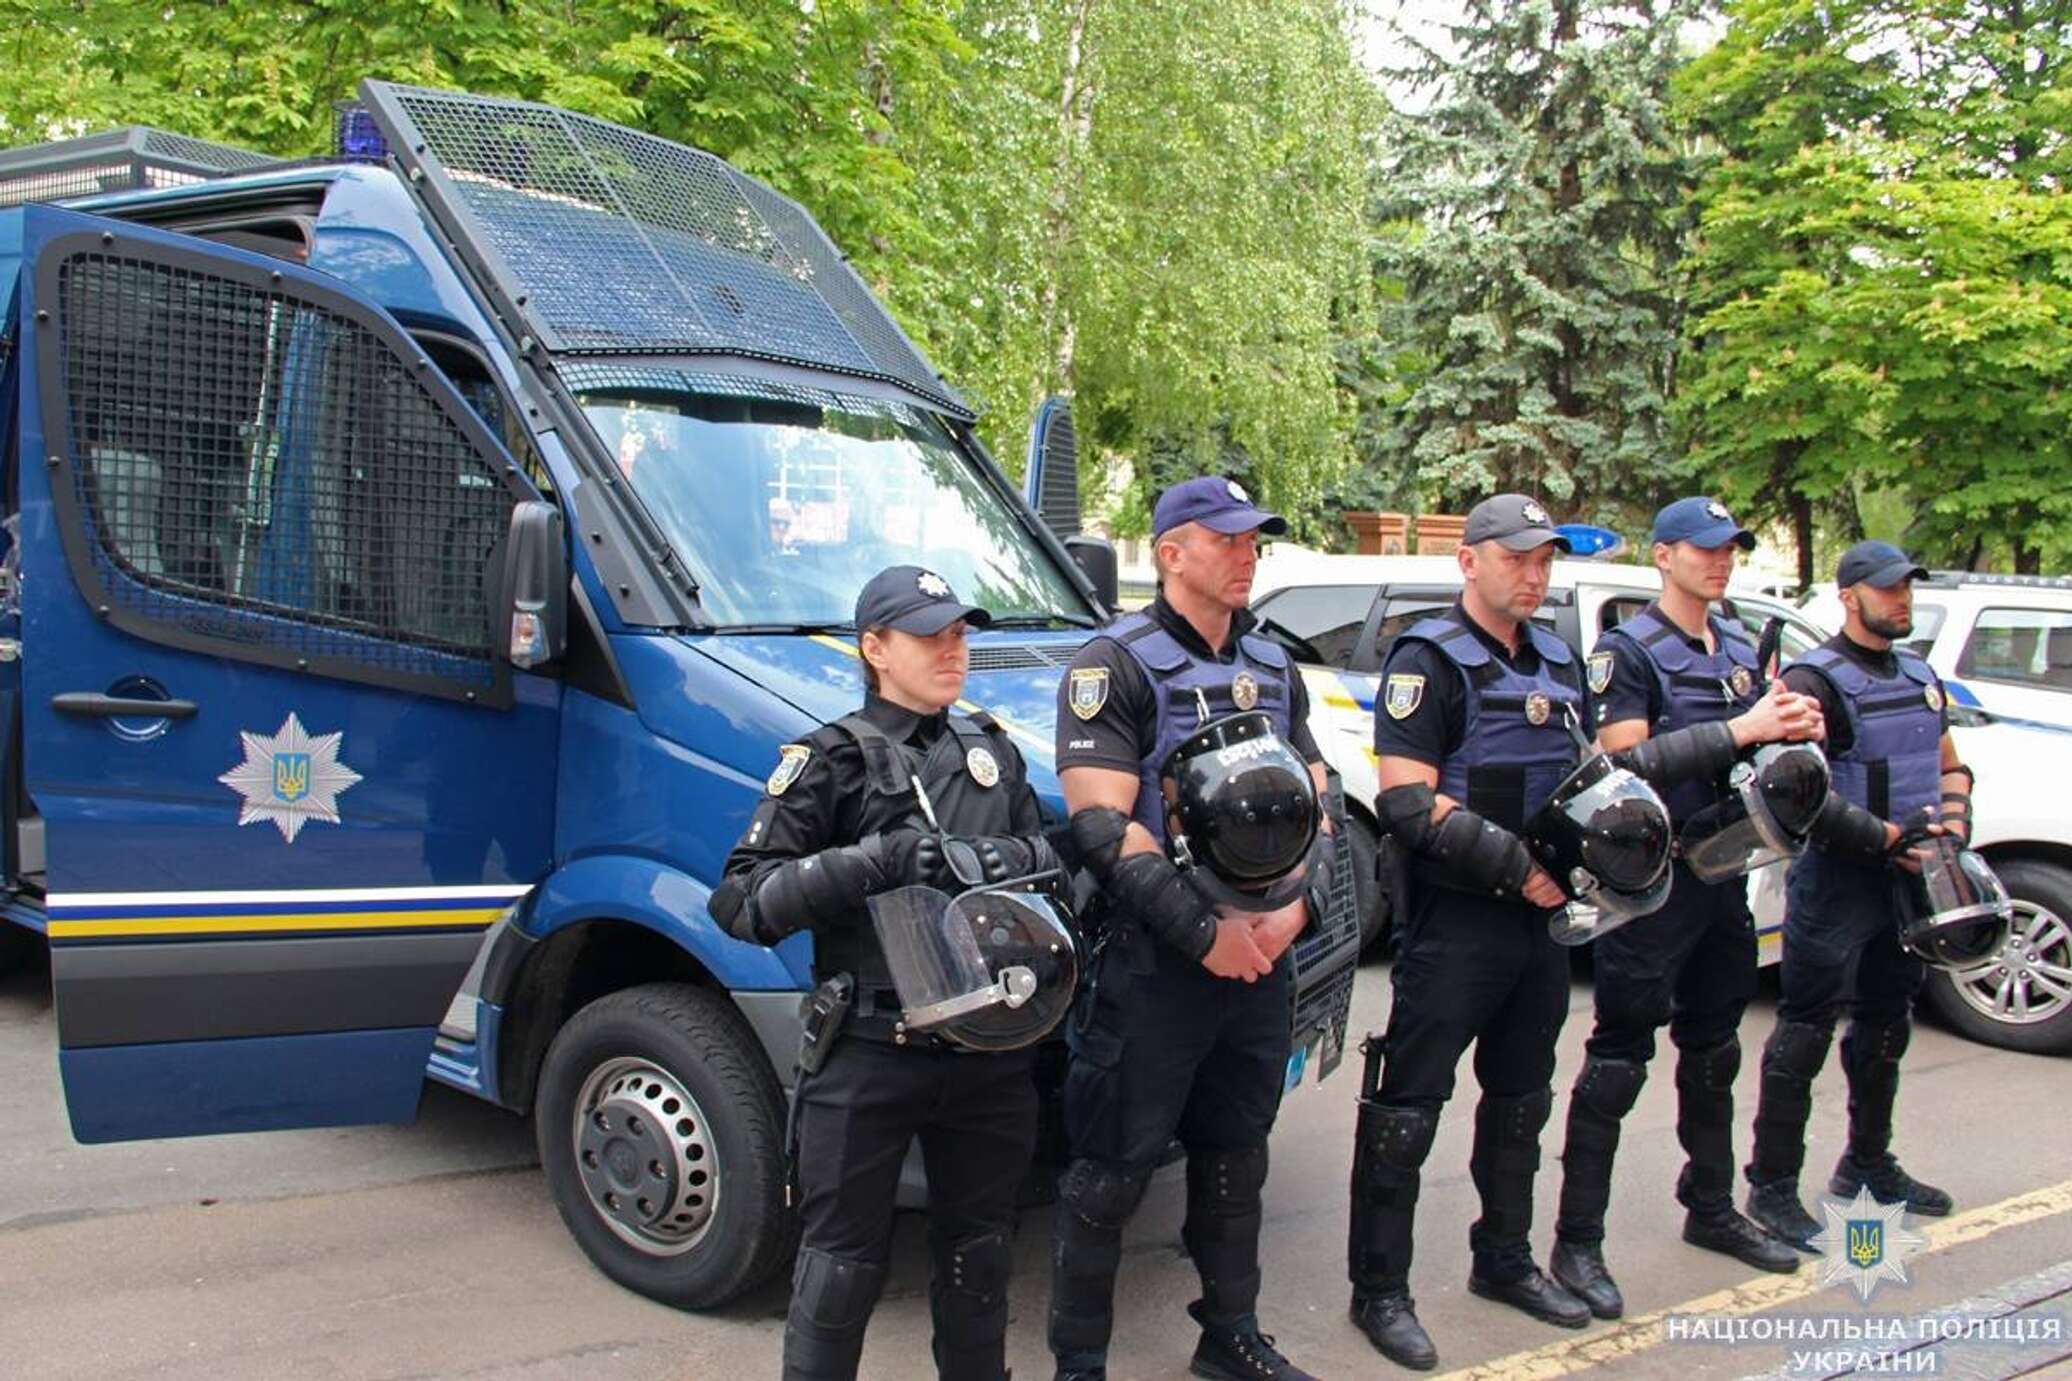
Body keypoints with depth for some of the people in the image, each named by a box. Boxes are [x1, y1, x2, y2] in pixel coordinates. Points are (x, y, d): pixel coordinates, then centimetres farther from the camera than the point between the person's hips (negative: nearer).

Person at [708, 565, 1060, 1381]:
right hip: (868, 1057, -5)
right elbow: (741, 901, -12)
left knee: (978, 1252, 20)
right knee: (842, 1266, 2)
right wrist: (873, 861, -23)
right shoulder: (830, 761, -5)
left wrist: (1009, 857, -8)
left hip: (990, 1053, 5)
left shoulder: (993, 751, 12)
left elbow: (1047, 851, 15)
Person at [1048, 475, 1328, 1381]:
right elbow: (1102, 826, -18)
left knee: (1235, 1160, 20)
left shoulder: (1274, 667, 12)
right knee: (1112, 1173, 2)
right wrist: (1204, 933, -20)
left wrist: (1292, 910, -5)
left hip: (1261, 960, 7)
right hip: (1151, 967, -7)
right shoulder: (1116, 664, -10)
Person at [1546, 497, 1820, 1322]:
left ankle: (1710, 1210, 35)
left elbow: (1757, 754, 21)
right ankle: (1577, 1244, 2)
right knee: (1618, 1059, -5)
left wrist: (1795, 731, -1)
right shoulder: (1629, 651, -9)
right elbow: (1626, 760, -21)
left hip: (1721, 874, 8)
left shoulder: (1739, 650, 14)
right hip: (1649, 882, -8)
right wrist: (1738, 730, -24)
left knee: (1712, 1052, 19)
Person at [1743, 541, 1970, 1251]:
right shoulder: (1816, 680, -12)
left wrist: (1955, 818, 4)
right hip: (1835, 882, -8)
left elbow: (1950, 766, 24)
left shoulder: (1920, 678, 15)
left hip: (1907, 879, 8)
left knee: (1884, 1030, 18)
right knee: (1804, 1035, -4)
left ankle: (1867, 1165, 34)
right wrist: (1883, 837, -23)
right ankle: (1772, 1186, 4)